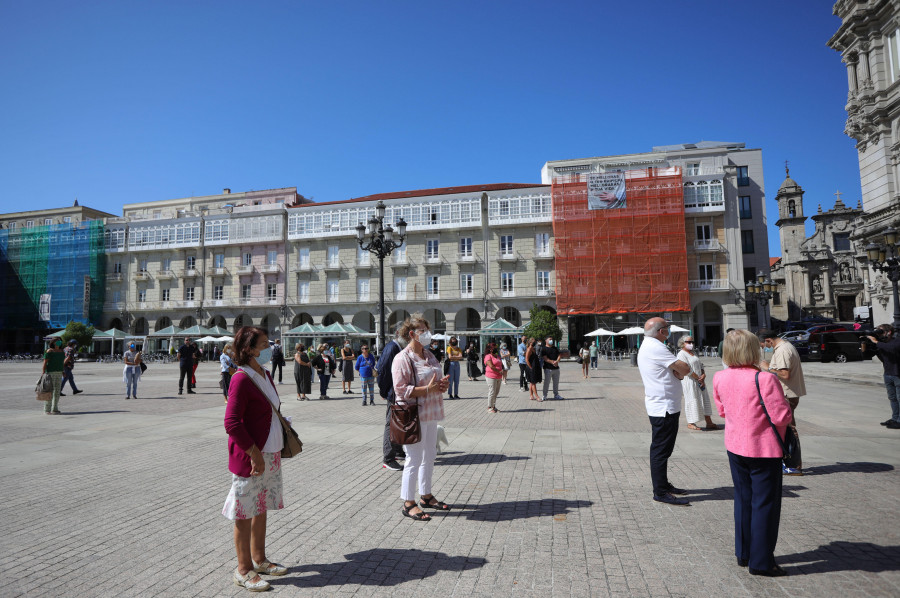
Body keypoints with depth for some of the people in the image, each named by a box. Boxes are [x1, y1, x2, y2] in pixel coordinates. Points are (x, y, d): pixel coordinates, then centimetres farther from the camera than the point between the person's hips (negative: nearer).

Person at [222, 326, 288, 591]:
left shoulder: (265, 375, 9)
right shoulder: (241, 379, -19)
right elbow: (232, 423, -22)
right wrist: (255, 454, -21)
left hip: (270, 455, 9)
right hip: (249, 458, -9)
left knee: (261, 509, 20)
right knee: (245, 514, 7)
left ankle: (259, 559, 36)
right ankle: (244, 570, 22)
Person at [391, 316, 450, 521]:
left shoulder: (429, 355, 12)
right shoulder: (402, 358, -14)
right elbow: (400, 389, -19)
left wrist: (443, 384, 1)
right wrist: (428, 389, -24)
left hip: (431, 413, 9)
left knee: (429, 456, 17)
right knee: (414, 459, -2)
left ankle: (426, 496, 32)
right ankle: (408, 503, 12)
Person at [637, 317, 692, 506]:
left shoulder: (646, 346, 15)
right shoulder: (655, 348, -19)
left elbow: (677, 371, 16)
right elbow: (685, 369, -19)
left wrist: (678, 372, -6)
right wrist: (681, 371, 3)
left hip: (660, 406, 11)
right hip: (664, 407, -11)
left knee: (661, 448, 19)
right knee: (661, 450, -5)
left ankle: (663, 485, 30)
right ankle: (660, 492, 1)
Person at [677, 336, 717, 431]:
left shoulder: (693, 353, 18)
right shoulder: (681, 354, -10)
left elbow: (701, 365, 17)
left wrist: (703, 375, -3)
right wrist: (699, 379, -14)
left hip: (699, 381, 8)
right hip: (689, 382, -8)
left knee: (705, 399, 8)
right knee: (691, 400, -4)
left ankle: (709, 422, 14)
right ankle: (690, 423, 7)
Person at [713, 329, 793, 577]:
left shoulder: (720, 378, -3)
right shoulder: (764, 379, -22)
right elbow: (782, 416, -19)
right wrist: (784, 401, 1)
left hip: (735, 447, 6)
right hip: (763, 449, -6)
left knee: (743, 499, 19)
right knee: (765, 503, 7)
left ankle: (743, 553, 30)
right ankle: (761, 562, 15)